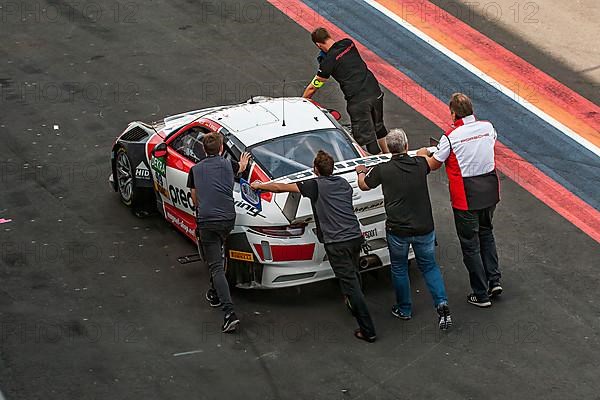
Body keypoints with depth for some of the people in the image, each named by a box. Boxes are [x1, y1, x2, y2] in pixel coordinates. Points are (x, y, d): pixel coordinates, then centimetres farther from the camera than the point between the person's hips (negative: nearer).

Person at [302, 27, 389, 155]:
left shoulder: (328, 61, -11)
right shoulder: (349, 43, 5)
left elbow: (312, 88, -2)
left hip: (358, 100, -7)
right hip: (375, 91, 7)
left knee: (366, 135, 4)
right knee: (378, 127, 28)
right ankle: (387, 155, 44)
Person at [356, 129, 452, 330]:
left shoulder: (382, 170, -13)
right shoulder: (420, 164, -6)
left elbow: (364, 186, 8)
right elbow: (431, 162, 22)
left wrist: (361, 172, 30)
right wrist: (423, 153, 43)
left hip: (398, 230, -2)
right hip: (424, 228, 2)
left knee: (399, 269, 19)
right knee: (429, 266, 19)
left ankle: (404, 309, 31)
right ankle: (442, 304, 2)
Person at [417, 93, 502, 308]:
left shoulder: (451, 137, -17)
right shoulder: (488, 127, -3)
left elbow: (434, 165, -5)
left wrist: (424, 155, 19)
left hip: (466, 197, -5)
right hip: (489, 189, 5)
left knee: (470, 244, 7)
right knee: (486, 233, 27)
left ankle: (481, 294, 13)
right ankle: (494, 280, 20)